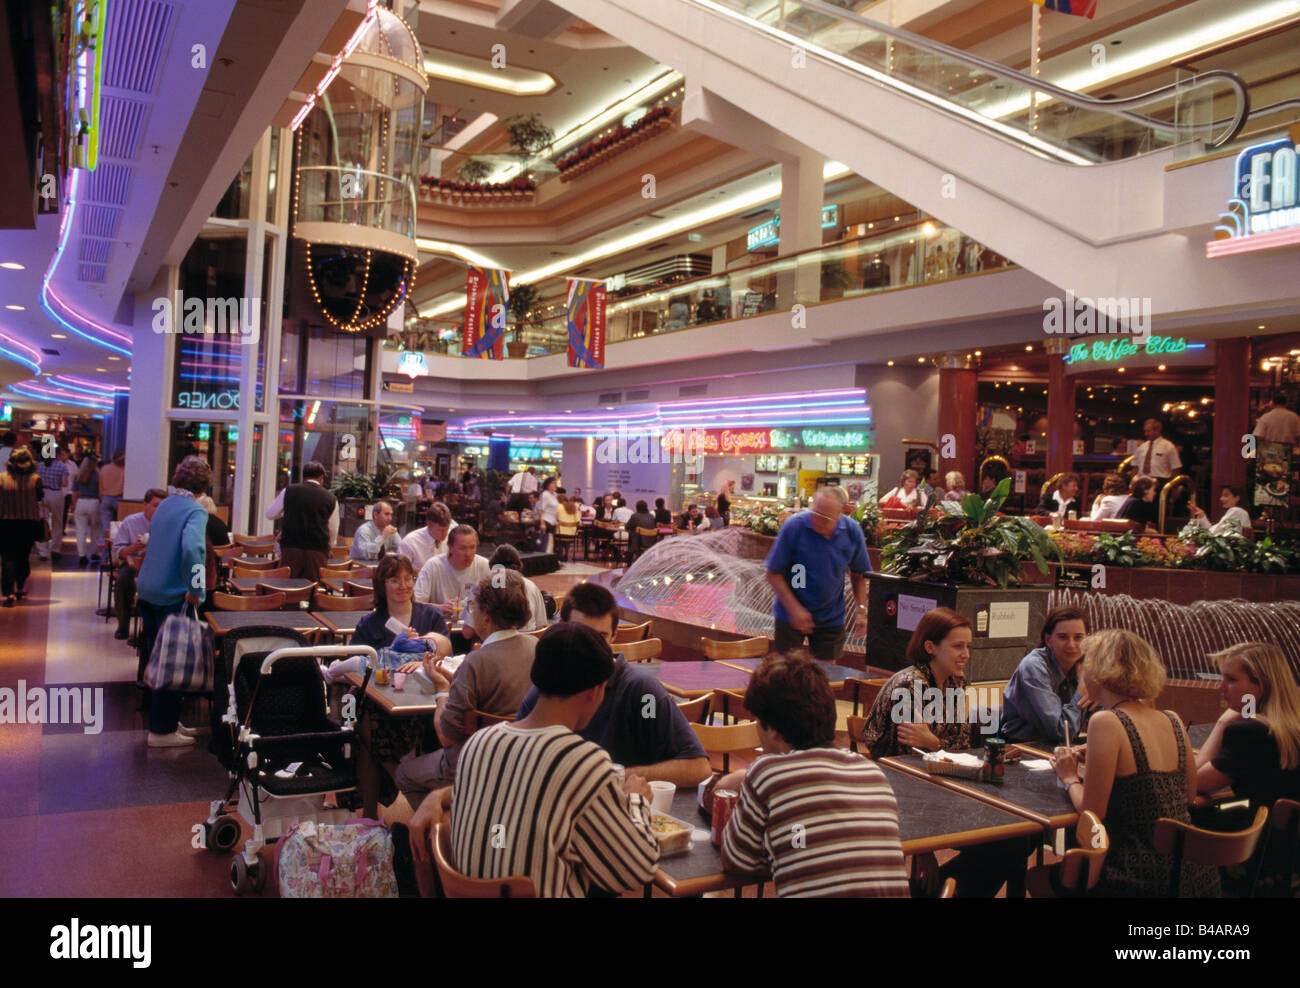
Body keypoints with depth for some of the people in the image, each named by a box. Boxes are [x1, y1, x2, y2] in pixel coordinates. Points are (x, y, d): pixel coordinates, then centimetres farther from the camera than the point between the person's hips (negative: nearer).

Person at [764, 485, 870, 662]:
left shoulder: (852, 531, -8)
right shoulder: (793, 526, -18)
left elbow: (859, 574, 7)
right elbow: (773, 573, -13)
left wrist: (861, 609, -4)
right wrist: (794, 609, -19)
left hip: (831, 619, 2)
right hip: (790, 615, -2)